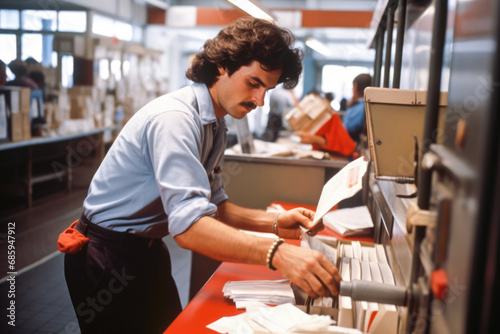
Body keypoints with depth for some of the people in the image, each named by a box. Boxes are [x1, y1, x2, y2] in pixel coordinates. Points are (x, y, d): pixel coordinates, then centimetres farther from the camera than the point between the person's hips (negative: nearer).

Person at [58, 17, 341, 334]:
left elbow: (214, 203, 8)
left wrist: (274, 222, -7)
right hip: (109, 258, -8)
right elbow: (189, 226, -37)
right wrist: (276, 252, -47)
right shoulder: (175, 117, -27)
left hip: (148, 248, 9)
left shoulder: (216, 126, 3)